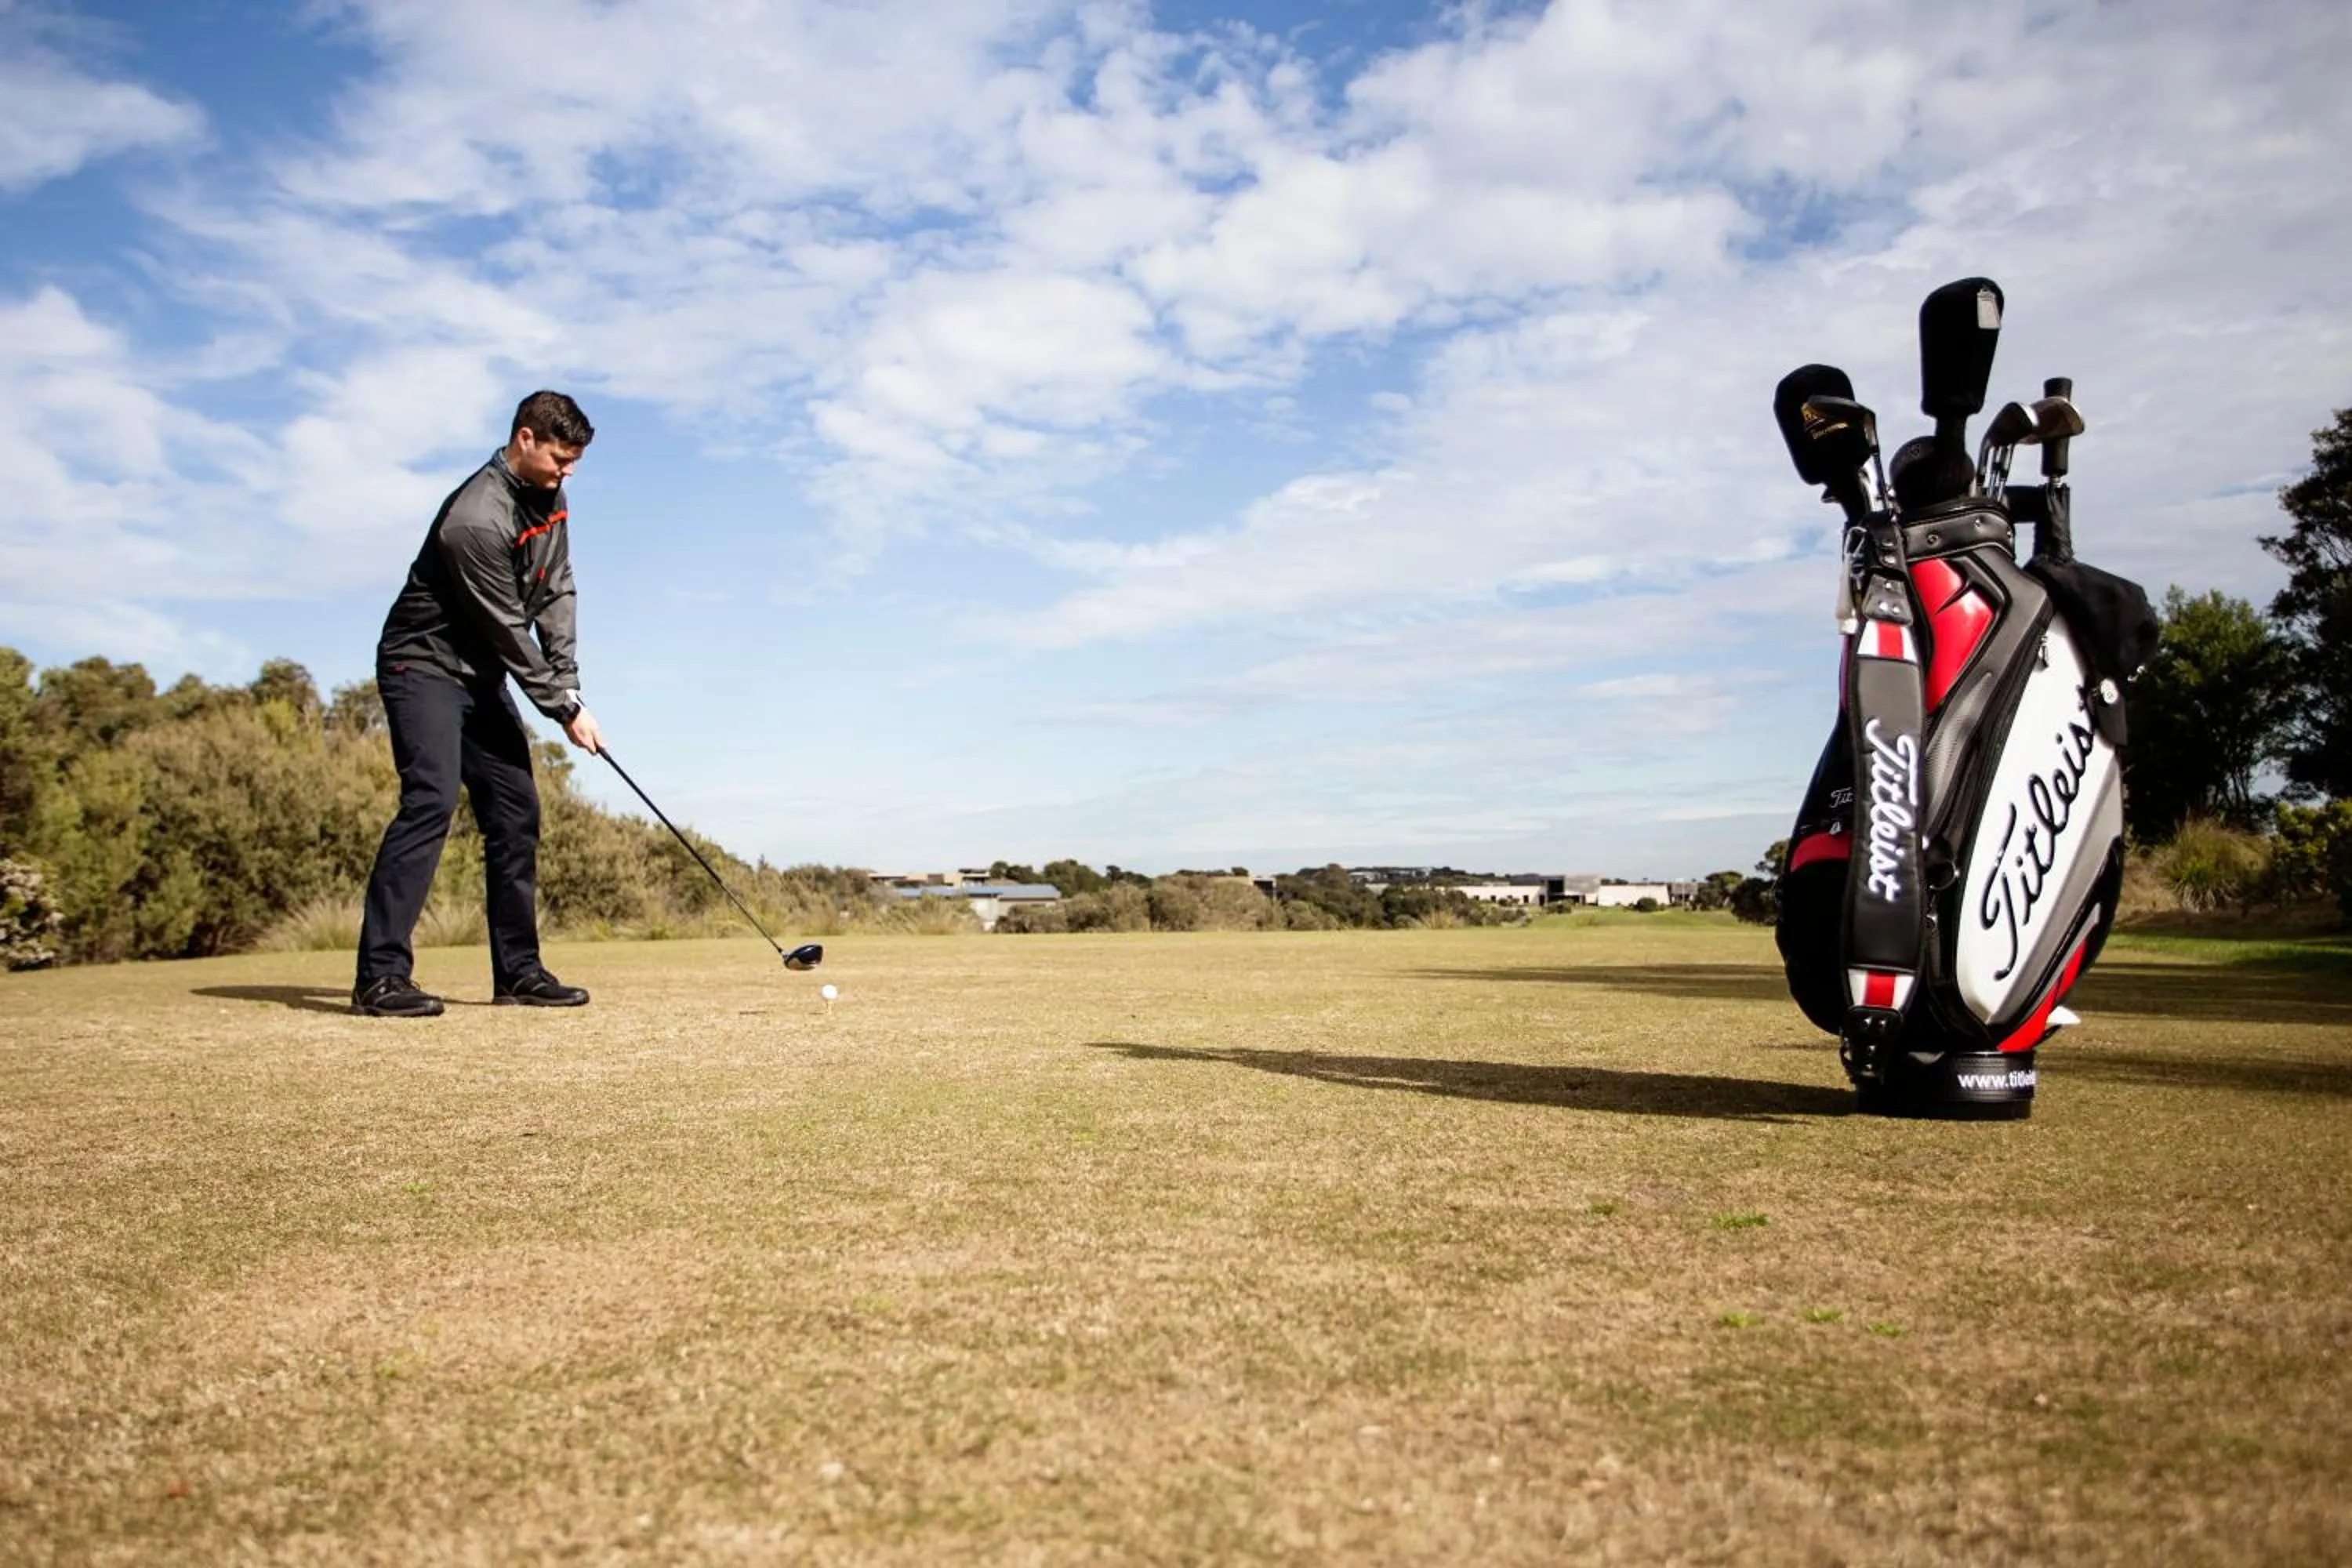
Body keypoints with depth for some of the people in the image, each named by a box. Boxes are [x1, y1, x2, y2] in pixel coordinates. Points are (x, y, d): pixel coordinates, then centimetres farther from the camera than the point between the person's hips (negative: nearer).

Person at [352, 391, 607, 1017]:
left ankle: (518, 969, 9)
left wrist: (569, 683, -8)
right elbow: (507, 630, -22)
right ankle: (381, 976, -22)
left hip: (481, 675, 9)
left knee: (516, 811, 4)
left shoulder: (548, 500, 3)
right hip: (425, 666, -9)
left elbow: (556, 593, 2)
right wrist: (564, 708, -16)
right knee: (431, 800, -22)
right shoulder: (477, 518, -25)